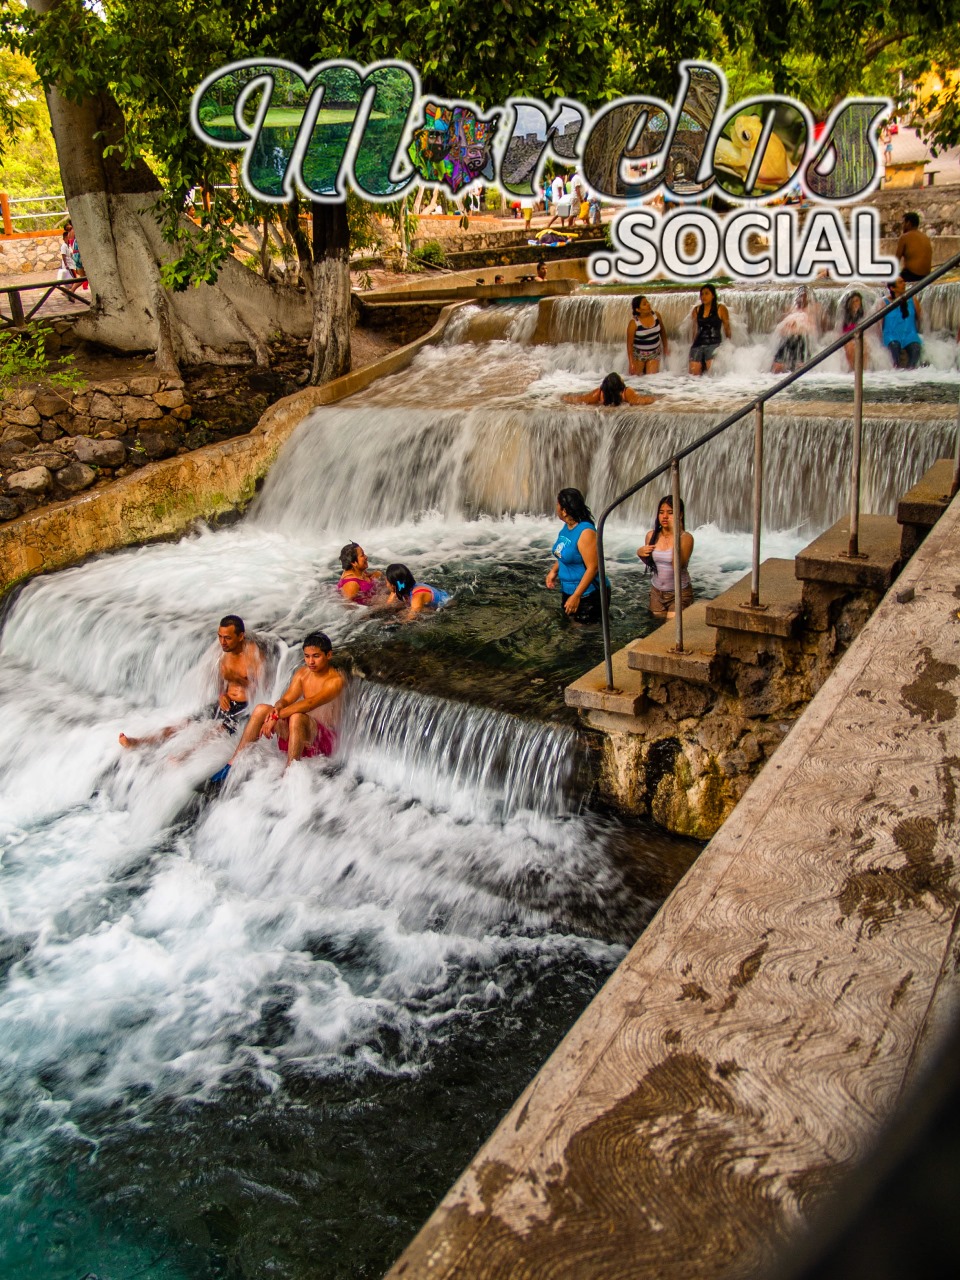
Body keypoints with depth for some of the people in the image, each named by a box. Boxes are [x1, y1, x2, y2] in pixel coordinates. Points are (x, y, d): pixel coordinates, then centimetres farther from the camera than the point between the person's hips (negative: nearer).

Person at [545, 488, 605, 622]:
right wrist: (553, 571, 2)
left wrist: (576, 596, -27)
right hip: (567, 590, 9)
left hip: (586, 594, -9)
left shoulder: (585, 532, -26)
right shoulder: (567, 526, 1)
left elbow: (592, 567, -27)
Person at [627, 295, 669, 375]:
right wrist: (631, 362, -20)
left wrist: (665, 347, 14)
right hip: (638, 354, -3)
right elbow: (629, 344, -16)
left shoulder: (656, 315, -8)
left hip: (654, 353, 3)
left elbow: (662, 331, 9)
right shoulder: (634, 323, -19)